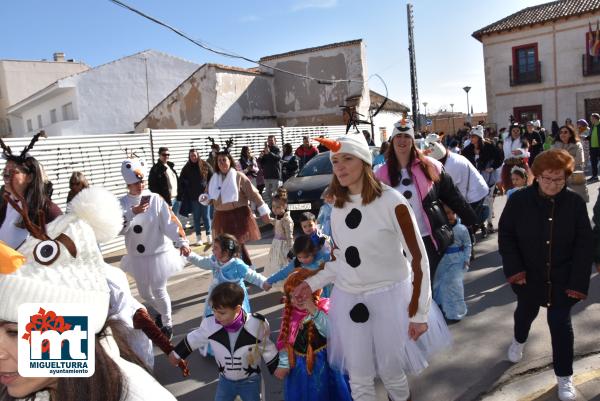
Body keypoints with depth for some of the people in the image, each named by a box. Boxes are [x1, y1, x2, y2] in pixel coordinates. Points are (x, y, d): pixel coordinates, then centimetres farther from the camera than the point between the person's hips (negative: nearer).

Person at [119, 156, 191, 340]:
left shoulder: (156, 199, -11)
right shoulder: (122, 203, -3)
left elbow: (170, 222, -15)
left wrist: (182, 242, -26)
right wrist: (133, 212, -30)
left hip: (159, 253, -4)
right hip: (137, 256, 4)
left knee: (159, 291, 1)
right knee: (144, 293, 16)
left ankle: (167, 324, 23)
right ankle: (162, 312, 45)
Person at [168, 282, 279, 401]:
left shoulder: (256, 325, -30)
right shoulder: (211, 324, -23)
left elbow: (268, 350, -13)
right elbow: (193, 340, -2)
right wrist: (177, 354, 12)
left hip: (250, 381, -2)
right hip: (225, 380, 2)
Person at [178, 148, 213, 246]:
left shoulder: (205, 165, -1)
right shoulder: (186, 168, 3)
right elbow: (181, 182, 7)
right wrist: (185, 193, 1)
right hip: (193, 197, 1)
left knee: (206, 216, 4)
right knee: (196, 217, 6)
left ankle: (209, 236, 13)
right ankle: (198, 238, 11)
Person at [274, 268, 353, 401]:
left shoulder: (324, 308, -15)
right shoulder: (290, 313, -2)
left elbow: (331, 331, -30)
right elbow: (285, 340, 4)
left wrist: (313, 310, -36)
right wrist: (283, 364, 1)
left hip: (323, 363, -4)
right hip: (298, 365, 4)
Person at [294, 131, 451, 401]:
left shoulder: (391, 202, -14)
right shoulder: (338, 207, 4)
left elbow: (418, 258, -11)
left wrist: (419, 312, -11)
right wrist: (313, 283, 4)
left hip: (389, 297, -4)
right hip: (349, 299, 5)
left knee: (390, 371, 11)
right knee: (358, 379, 14)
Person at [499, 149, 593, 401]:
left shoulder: (575, 203, -12)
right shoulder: (519, 200, -14)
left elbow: (585, 245, -9)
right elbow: (505, 235, -7)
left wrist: (578, 281, -13)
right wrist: (514, 268, -15)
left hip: (562, 277, 0)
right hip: (528, 275, 1)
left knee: (560, 322, 4)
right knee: (526, 312, 22)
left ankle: (564, 376, 23)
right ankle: (519, 340, 55)